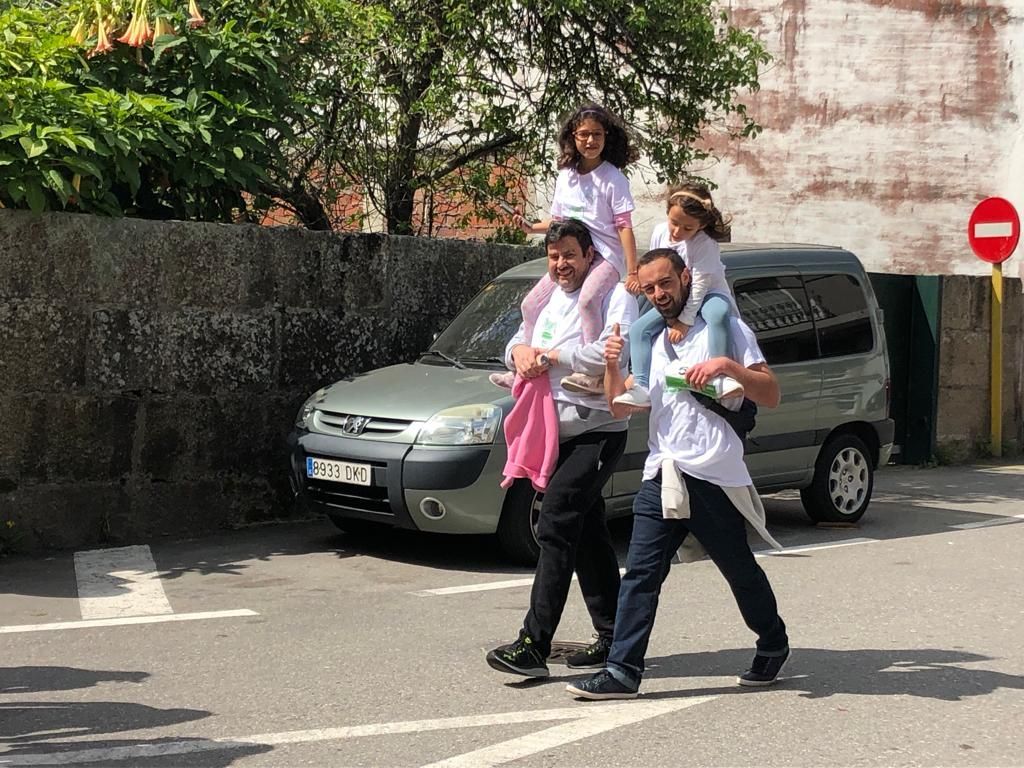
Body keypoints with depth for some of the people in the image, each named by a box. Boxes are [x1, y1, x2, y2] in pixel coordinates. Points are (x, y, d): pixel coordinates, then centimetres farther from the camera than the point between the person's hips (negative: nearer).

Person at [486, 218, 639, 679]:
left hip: (598, 432, -9)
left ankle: (534, 644, -19)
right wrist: (520, 350, -5)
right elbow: (517, 343, 21)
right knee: (587, 536, 13)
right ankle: (615, 635, 22)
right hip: (559, 432, 9)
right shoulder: (548, 299, 18)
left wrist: (552, 355, -15)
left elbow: (614, 351, -23)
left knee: (555, 527, -17)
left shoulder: (614, 296, -8)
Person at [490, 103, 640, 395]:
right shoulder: (565, 177, 11)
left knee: (587, 299, -35)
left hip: (605, 256, -7)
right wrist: (532, 228, 2)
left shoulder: (613, 178, -6)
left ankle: (595, 375, -37)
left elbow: (624, 227, -11)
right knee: (531, 304, 7)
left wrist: (632, 272, -17)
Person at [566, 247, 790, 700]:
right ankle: (623, 671, -5)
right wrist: (613, 365, -4)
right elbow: (620, 408, 13)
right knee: (640, 576, -5)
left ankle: (774, 647, 31)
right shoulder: (651, 342, 18)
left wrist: (729, 366, -19)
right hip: (661, 477, 4)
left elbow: (771, 396, -3)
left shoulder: (726, 329, 3)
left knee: (742, 573, 10)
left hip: (714, 476, -4)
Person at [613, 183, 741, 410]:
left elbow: (700, 285, -25)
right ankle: (642, 387, -18)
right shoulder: (659, 233, -8)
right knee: (638, 329, -13)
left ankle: (720, 379, -43)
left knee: (718, 313, -41)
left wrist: (685, 321, -26)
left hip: (707, 295, -6)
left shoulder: (704, 244, -24)